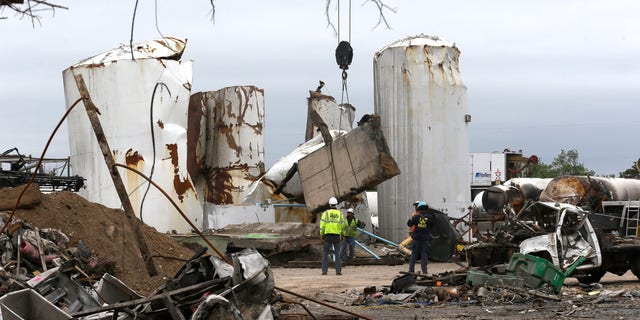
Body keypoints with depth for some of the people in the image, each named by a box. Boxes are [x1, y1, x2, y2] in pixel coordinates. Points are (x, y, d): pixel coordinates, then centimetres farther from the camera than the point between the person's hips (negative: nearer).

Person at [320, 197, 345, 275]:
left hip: (327, 235, -1)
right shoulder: (340, 214, 5)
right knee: (337, 253, 5)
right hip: (337, 235, 1)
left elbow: (322, 224, -5)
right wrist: (341, 235, 13)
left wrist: (321, 235, 0)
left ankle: (324, 271, -5)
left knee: (325, 253, 4)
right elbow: (342, 225, 5)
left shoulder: (326, 213, -1)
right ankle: (338, 271, -2)